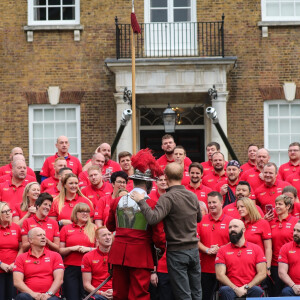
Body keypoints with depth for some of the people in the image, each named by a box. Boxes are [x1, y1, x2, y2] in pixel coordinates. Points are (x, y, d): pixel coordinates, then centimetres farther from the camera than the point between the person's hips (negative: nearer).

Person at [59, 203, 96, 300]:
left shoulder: (93, 229, 11)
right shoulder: (66, 229, 9)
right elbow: (60, 251, 6)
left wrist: (88, 249, -8)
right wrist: (72, 248, -9)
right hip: (70, 268, -1)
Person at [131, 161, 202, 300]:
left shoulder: (167, 198, -16)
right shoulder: (193, 196, 5)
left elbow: (153, 218, -30)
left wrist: (141, 201, -20)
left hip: (177, 252, -6)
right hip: (194, 249, 6)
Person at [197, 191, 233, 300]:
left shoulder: (230, 221, 0)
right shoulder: (202, 221, 8)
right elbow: (196, 241, 5)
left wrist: (220, 250, -15)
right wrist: (207, 250, -11)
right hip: (206, 269, 2)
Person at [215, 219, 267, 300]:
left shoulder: (256, 249, 12)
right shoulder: (222, 250, 12)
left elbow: (262, 273, 4)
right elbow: (220, 275, 1)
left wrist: (247, 287, -9)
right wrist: (235, 289, -13)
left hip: (250, 288, 0)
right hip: (231, 288, 0)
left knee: (257, 291, -34)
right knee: (224, 290, -34)